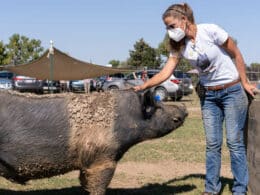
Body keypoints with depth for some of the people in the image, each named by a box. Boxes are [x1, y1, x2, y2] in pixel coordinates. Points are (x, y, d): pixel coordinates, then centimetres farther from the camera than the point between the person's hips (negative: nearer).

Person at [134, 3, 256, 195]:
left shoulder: (210, 31, -18)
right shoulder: (179, 46, -2)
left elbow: (236, 55, -9)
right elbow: (165, 72, -8)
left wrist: (245, 83, -5)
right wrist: (143, 86, -21)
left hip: (232, 91, -5)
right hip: (208, 95, 5)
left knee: (235, 142, -2)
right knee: (212, 143, 6)